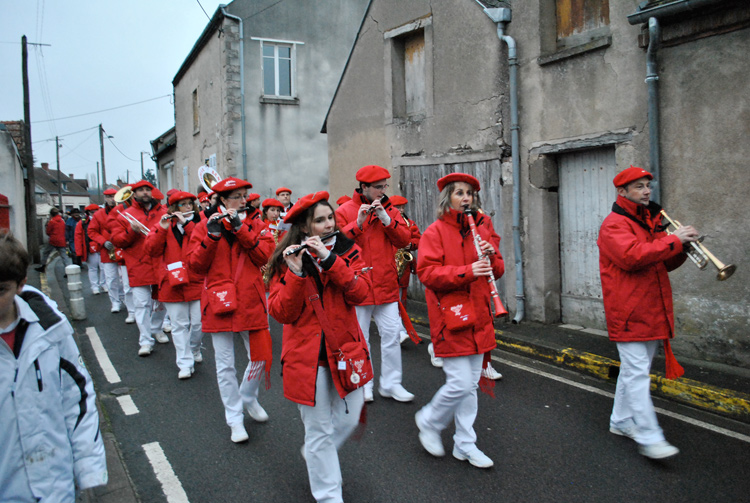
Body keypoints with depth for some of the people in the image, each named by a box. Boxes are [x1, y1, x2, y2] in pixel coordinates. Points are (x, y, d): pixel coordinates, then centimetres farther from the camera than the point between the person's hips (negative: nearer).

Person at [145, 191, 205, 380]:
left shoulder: (200, 221, 5)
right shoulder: (164, 225, 8)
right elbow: (151, 250, -4)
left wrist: (186, 224, -16)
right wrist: (162, 229, -16)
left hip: (197, 281, -1)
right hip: (173, 283, 1)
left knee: (199, 323, 2)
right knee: (179, 325, 3)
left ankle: (194, 349, 31)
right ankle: (185, 364, 10)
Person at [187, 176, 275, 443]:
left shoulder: (255, 223, 6)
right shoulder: (205, 226, 3)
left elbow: (266, 255, -9)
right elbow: (195, 266, -6)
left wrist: (240, 229, -17)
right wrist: (211, 236, -18)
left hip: (251, 301, 1)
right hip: (220, 302, -1)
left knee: (261, 357, 6)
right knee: (225, 365, 5)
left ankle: (248, 396, 35)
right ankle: (235, 419, 19)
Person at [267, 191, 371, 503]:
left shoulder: (348, 252, 2)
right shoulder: (287, 260, -4)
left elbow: (359, 293, -15)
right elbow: (281, 313, -13)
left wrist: (329, 259, -24)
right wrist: (296, 273, -26)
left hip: (345, 349, 3)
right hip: (306, 356, -3)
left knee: (350, 418, 15)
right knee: (319, 429, 6)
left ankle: (314, 454, 45)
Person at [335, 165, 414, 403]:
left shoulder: (388, 209, 8)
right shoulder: (345, 211, -1)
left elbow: (404, 239, -1)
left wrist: (386, 220, -15)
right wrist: (358, 222, -21)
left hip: (386, 285, 3)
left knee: (391, 335, 4)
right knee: (360, 338, 7)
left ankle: (391, 384, 16)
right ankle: (363, 384, 21)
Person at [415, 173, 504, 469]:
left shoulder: (480, 231, 13)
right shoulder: (435, 233, -6)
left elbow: (497, 271, 16)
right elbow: (426, 272, -16)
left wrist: (491, 258, -7)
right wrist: (467, 272, -25)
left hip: (477, 318, 7)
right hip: (450, 317, -6)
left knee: (471, 384, 13)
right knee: (460, 384, -8)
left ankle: (465, 445, 26)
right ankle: (429, 422, 20)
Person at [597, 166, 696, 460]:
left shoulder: (650, 222, 20)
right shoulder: (614, 224, -10)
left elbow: (662, 264, 21)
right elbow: (632, 256, -27)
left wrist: (682, 248, 1)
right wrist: (672, 240, -21)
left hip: (651, 312, 9)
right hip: (629, 312, -9)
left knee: (633, 370, 16)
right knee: (637, 373, -8)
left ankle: (621, 421, 29)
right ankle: (648, 438, -6)